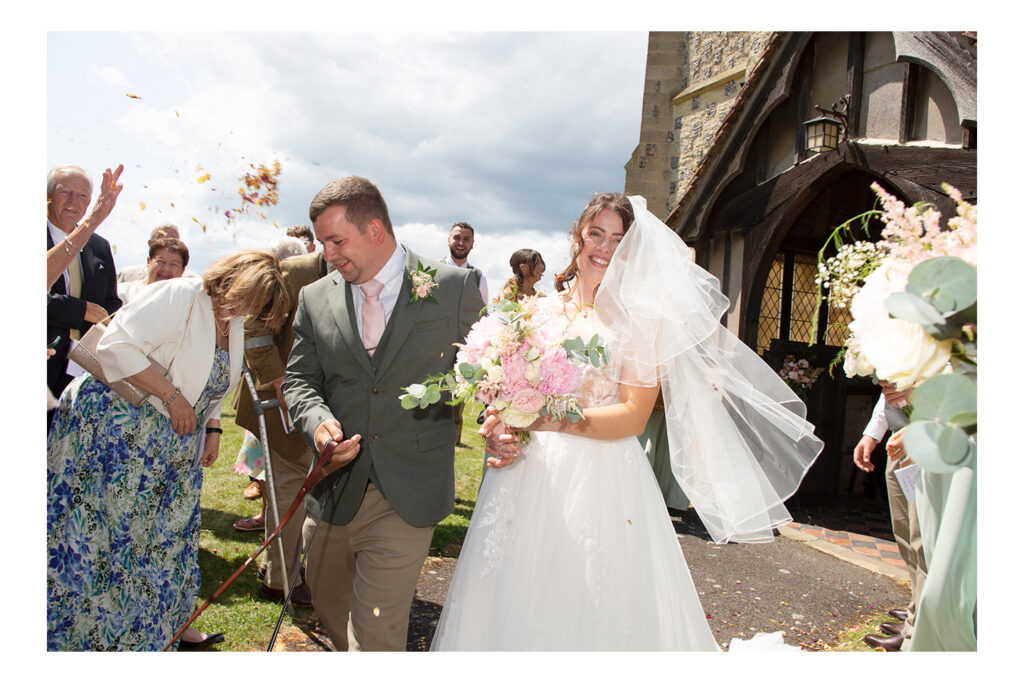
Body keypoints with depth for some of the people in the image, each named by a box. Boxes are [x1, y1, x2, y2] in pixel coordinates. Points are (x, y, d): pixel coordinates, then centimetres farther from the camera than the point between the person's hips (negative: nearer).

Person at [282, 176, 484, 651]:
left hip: (407, 499, -4)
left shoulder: (455, 287, -4)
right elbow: (299, 378, 8)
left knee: (376, 632, -1)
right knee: (329, 608, 23)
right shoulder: (315, 299, 5)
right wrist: (318, 421, -13)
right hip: (332, 492, 5)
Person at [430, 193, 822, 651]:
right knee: (517, 608, 10)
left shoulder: (638, 317, -1)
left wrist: (557, 420, -22)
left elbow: (634, 415, -9)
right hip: (528, 474, 4)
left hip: (604, 479, -3)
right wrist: (499, 428, -10)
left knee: (597, 608, 4)